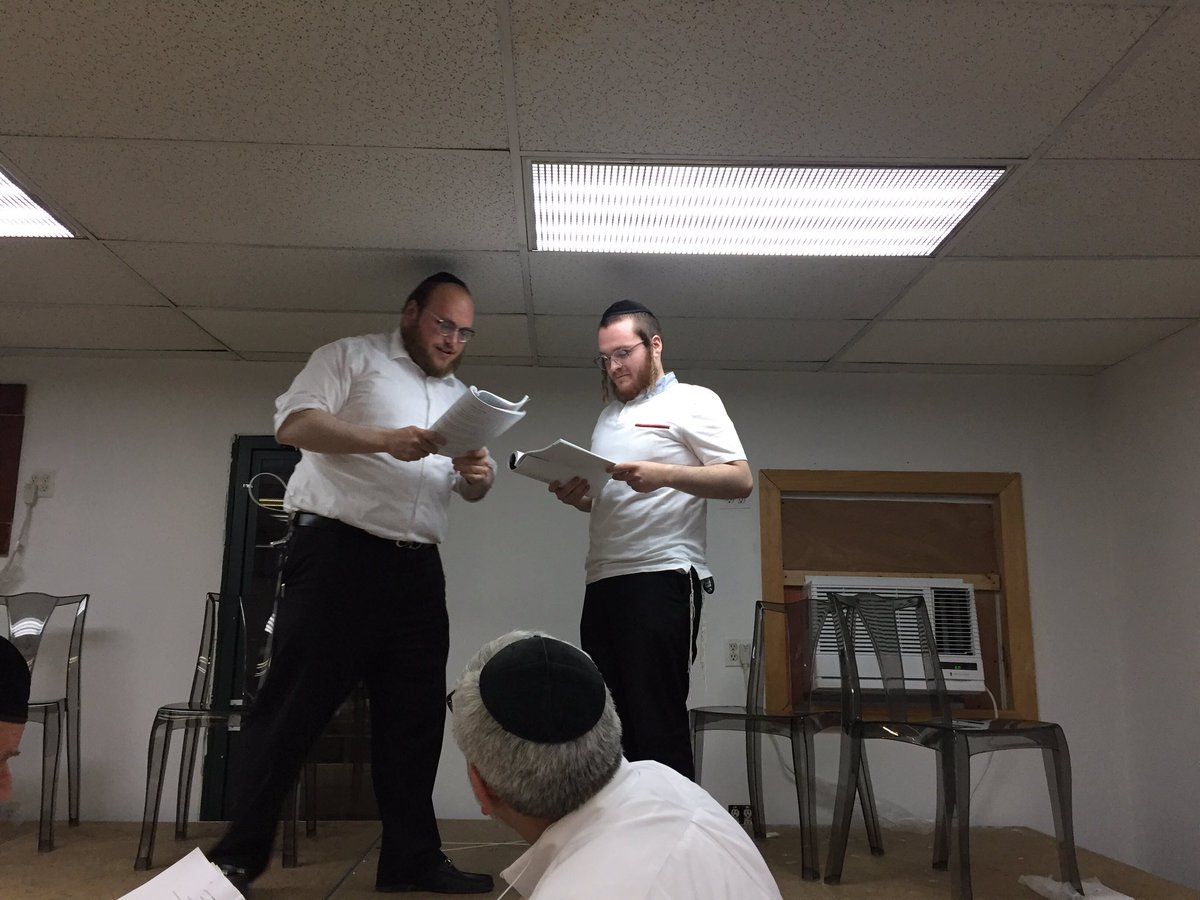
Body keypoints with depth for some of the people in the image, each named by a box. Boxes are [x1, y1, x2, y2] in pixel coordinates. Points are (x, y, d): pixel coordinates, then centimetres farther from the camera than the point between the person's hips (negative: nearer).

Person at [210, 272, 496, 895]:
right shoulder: (351, 358, 4)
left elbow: (470, 488, 20)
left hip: (417, 568, 6)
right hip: (336, 554, -6)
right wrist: (385, 438, -21)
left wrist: (479, 475, -4)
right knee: (295, 703, -1)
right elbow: (294, 423, -10)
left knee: (415, 715, 7)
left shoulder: (459, 395, 22)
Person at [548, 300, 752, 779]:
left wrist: (665, 475, -20)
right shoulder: (608, 416, 25)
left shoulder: (693, 402, 4)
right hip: (602, 580, 7)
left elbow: (741, 480, -6)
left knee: (657, 721, -8)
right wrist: (577, 496, 8)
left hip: (661, 577, -7)